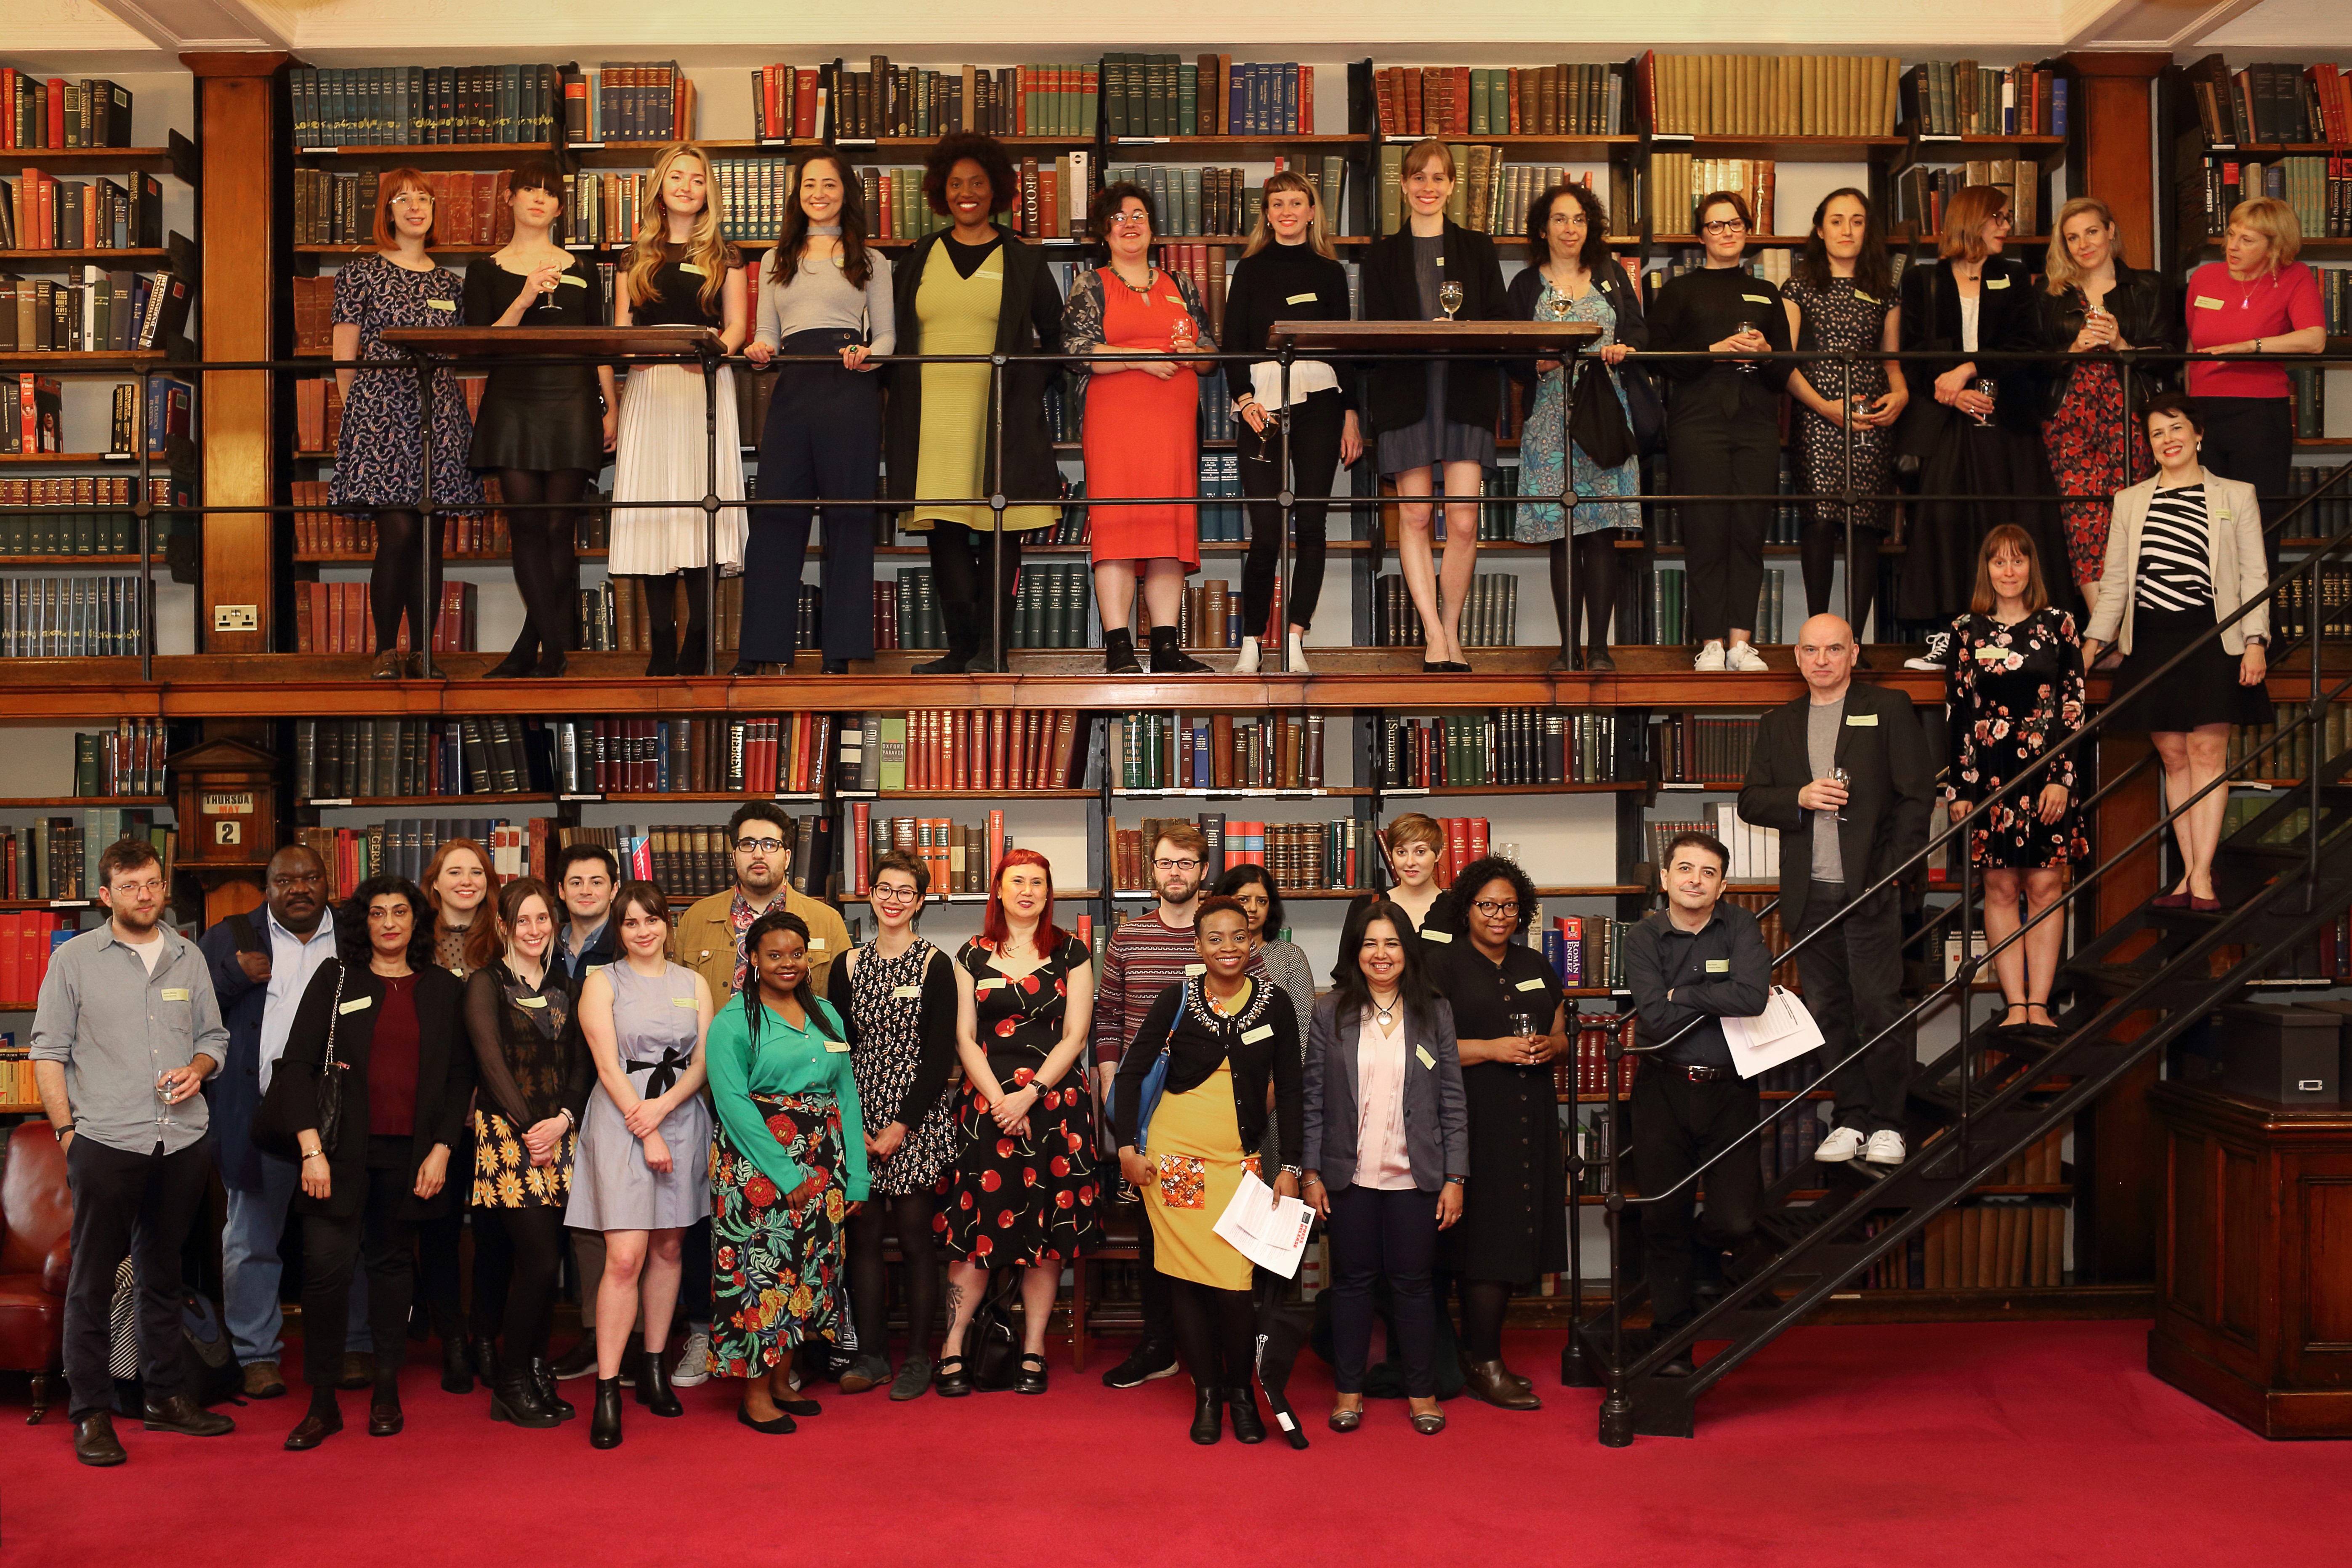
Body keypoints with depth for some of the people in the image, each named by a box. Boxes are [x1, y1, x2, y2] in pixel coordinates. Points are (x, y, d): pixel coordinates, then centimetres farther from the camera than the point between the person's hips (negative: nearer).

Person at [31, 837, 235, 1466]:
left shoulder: (188, 958, 11)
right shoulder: (74, 959, 0)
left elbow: (214, 1034, 18)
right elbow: (49, 1053, 0)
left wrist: (198, 1068, -3)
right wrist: (67, 1130, -6)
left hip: (183, 1142, 4)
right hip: (105, 1142, -4)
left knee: (163, 1272, 13)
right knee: (92, 1279, 0)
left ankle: (165, 1395, 23)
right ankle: (91, 1412, 7)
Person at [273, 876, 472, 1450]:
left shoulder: (443, 989, 8)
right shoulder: (335, 979, 3)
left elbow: (460, 1077, 9)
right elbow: (297, 1064, -1)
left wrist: (442, 1149, -1)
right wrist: (311, 1149, -9)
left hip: (409, 1153, 2)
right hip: (342, 1149, -1)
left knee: (393, 1263, 9)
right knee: (326, 1264, -10)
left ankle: (387, 1392, 20)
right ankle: (323, 1404, 0)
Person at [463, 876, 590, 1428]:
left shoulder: (562, 986, 15)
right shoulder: (487, 984, 1)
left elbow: (579, 1063, 10)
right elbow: (492, 1063, -6)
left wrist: (564, 1119, -6)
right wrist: (530, 1128, -11)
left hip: (559, 1136, 5)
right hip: (507, 1133, -5)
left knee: (545, 1260, 3)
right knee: (539, 1258, -10)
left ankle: (537, 1374, 13)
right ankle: (510, 1384, 1)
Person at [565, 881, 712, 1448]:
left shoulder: (693, 984, 12)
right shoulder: (602, 983, 3)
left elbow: (704, 1061, 6)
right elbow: (609, 1066, -5)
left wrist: (663, 1106, -11)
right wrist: (646, 1135, -12)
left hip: (682, 1117, 4)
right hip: (621, 1119, -4)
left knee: (667, 1249, 8)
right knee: (625, 1257, -11)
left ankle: (654, 1366, 19)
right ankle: (607, 1391, -9)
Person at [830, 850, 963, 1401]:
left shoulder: (935, 965, -1)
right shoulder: (848, 966, 10)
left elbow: (941, 1054, -6)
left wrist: (901, 1125, -11)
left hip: (919, 1117, -3)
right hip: (860, 1119, 3)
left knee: (916, 1236, -1)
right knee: (864, 1236, 3)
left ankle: (918, 1359, 8)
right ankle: (871, 1356, 13)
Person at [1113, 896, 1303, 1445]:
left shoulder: (1274, 1003, 3)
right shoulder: (1177, 1000, 0)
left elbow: (1289, 1090, 6)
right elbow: (1132, 1072, 4)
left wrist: (1291, 1167, 2)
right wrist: (1128, 1147, -3)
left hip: (1240, 1159, 0)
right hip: (1175, 1153, 0)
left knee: (1235, 1284, -8)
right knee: (1188, 1277, 1)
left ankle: (1241, 1390, 14)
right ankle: (1207, 1392, 17)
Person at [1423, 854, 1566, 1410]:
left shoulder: (1535, 967, 18)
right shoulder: (1443, 965, -1)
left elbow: (1561, 1036, 22)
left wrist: (1550, 1046, -1)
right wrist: (1493, 1049, -16)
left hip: (1530, 1121, 6)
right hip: (1473, 1120, -6)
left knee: (1513, 1237, 5)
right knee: (1486, 1236, -7)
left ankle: (1479, 1353, 16)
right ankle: (1484, 1365, 0)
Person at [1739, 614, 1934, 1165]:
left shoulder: (1889, 709, 5)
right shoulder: (1778, 725, 16)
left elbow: (1917, 794, 0)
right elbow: (1750, 802, 11)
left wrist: (1897, 871, -8)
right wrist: (1800, 798, -8)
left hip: (1871, 889, -4)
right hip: (1810, 894, 4)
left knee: (1879, 1009, -4)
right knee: (1828, 1012, 6)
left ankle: (1887, 1124, 7)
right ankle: (1852, 1120, 15)